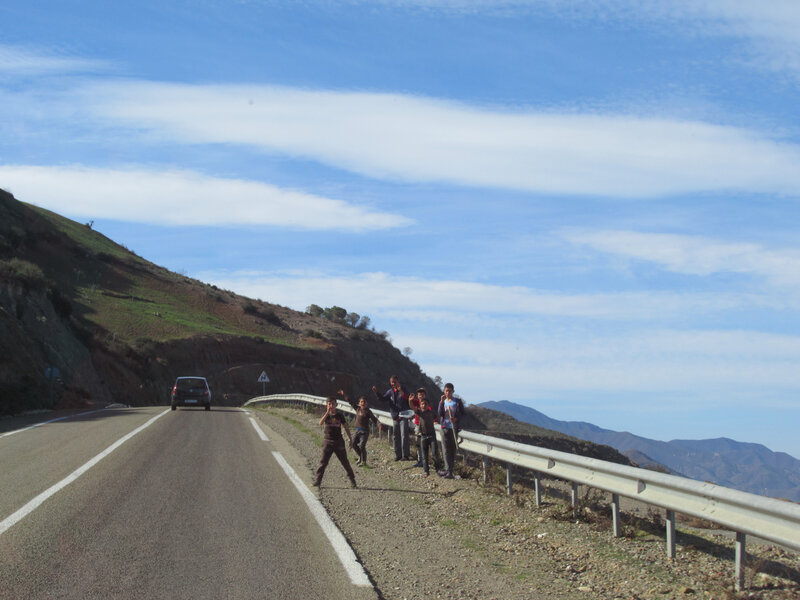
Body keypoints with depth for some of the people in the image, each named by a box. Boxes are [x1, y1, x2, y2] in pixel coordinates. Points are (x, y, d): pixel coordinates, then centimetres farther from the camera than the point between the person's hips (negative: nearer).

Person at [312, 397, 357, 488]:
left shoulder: (340, 415, 2)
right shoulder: (326, 415, 0)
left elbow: (346, 428, 9)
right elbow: (320, 423, -21)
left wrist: (350, 439, 8)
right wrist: (327, 412, -29)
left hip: (339, 441, 0)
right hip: (328, 441, 0)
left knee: (345, 462, 4)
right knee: (323, 462, -4)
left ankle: (352, 481, 12)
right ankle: (318, 480, 0)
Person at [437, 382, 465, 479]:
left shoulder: (458, 401, 0)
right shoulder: (443, 401, 8)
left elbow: (462, 413, 2)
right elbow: (440, 413, -4)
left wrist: (456, 418, -17)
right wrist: (442, 402, -13)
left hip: (454, 428, -2)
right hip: (445, 428, 2)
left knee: (453, 449, 4)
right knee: (446, 450, -5)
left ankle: (449, 470, 10)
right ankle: (448, 470, -7)